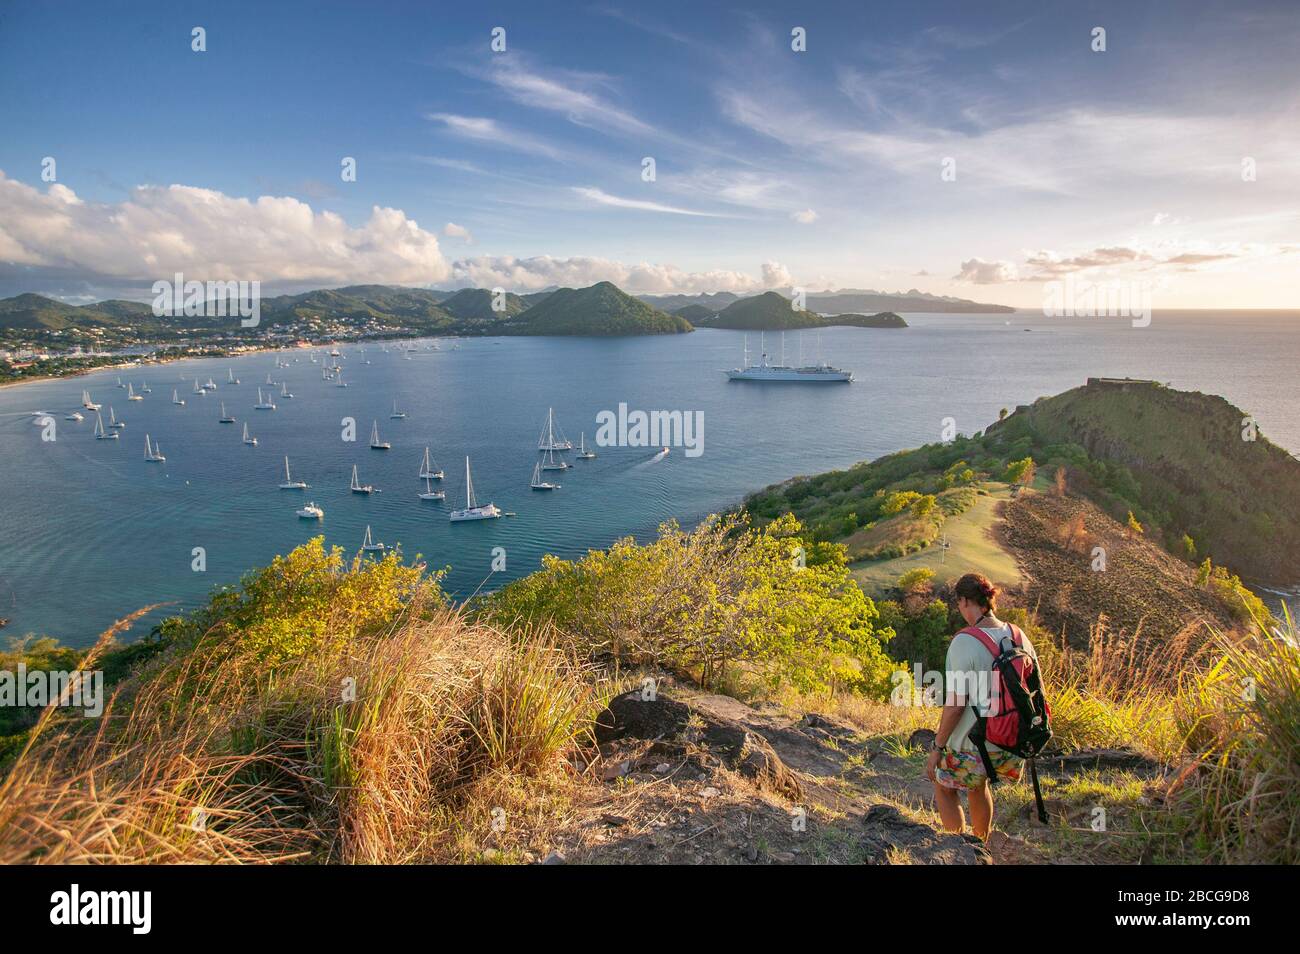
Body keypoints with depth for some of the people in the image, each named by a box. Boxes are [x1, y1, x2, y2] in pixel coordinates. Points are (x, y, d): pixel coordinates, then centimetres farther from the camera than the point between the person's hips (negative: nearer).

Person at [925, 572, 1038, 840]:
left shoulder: (964, 642, -23)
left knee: (945, 789, 20)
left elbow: (955, 705, -22)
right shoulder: (1018, 636, -3)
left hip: (973, 747, -6)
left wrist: (937, 747, -10)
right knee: (978, 784, 32)